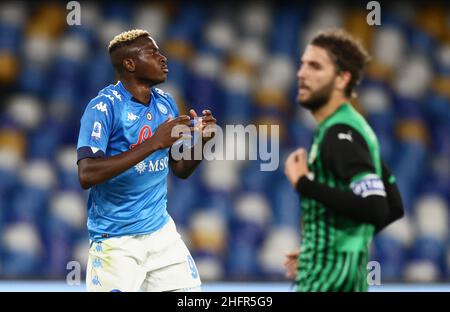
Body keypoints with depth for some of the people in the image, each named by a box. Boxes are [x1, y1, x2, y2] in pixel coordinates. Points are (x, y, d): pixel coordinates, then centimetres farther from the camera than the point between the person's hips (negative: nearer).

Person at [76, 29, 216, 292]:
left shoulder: (165, 103, 7)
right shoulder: (104, 107, -14)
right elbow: (87, 176, -26)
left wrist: (201, 140, -6)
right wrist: (153, 143, -28)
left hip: (162, 232, 6)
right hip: (116, 241, -6)